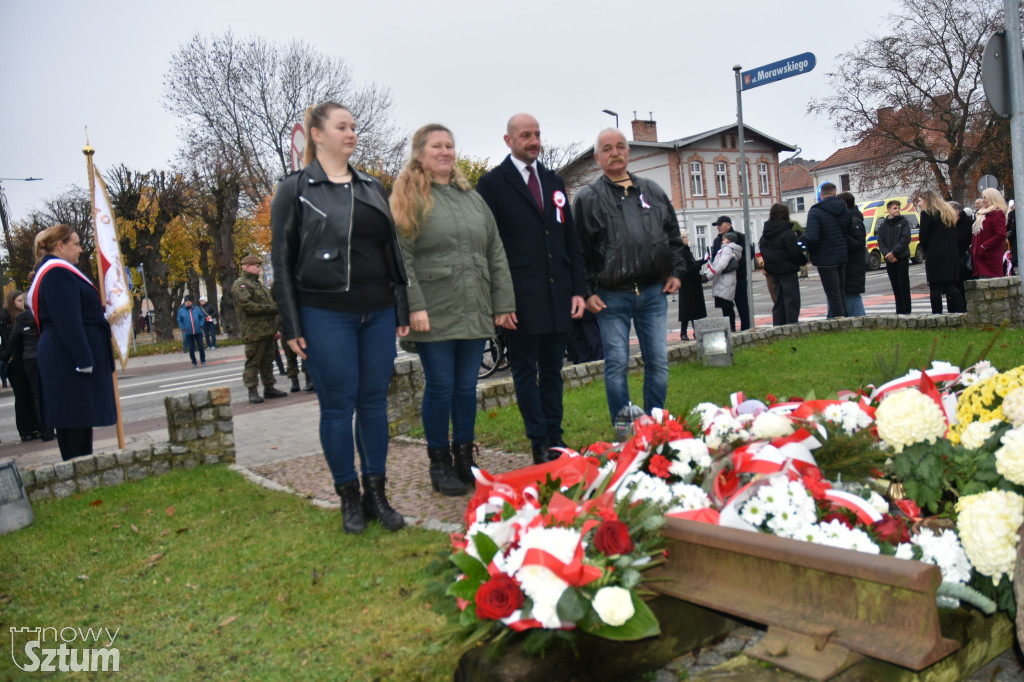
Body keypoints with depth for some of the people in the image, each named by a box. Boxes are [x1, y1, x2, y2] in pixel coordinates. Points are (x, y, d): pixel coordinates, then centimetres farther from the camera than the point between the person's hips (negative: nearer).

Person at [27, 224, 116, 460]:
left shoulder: (52, 272, 18)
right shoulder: (58, 273, -15)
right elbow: (68, 321, -22)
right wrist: (84, 359, -23)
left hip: (61, 359, 11)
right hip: (70, 361, -11)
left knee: (76, 421, 14)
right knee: (76, 420, -7)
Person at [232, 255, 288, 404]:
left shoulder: (259, 283, 23)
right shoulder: (240, 285, -7)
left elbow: (269, 301, 30)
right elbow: (247, 305, -20)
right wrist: (272, 308, -17)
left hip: (269, 330, 9)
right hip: (254, 332, -9)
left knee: (267, 361, 12)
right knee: (253, 362, -5)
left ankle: (269, 388, 19)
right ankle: (252, 392, -1)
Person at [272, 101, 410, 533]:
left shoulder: (373, 188, 15)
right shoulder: (294, 190, 2)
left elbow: (393, 250, 17)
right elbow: (282, 260, -1)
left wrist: (402, 307, 11)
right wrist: (291, 326, -7)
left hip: (378, 313, 4)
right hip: (325, 315, -4)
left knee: (375, 401, 7)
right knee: (338, 404, 1)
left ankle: (377, 494, 18)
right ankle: (349, 500, 15)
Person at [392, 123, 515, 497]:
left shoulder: (472, 197, 16)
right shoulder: (409, 198, 0)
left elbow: (495, 253, 14)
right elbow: (401, 257, -7)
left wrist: (503, 303, 8)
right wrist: (414, 306, -16)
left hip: (473, 312, 5)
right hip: (434, 315, -5)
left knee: (467, 387, 10)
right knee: (440, 388, 1)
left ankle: (465, 457, 24)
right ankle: (439, 464, 15)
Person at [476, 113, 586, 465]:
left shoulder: (554, 181, 16)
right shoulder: (492, 183, 0)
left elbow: (570, 239, 16)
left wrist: (578, 288, 8)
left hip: (558, 297, 5)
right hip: (521, 300, -5)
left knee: (552, 371, 11)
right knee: (526, 372, 2)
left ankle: (555, 440, 19)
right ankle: (541, 446, 9)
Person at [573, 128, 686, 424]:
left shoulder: (652, 191, 13)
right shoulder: (587, 198, 1)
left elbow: (673, 236, 20)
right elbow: (578, 250, -1)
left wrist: (677, 271, 10)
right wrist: (586, 292, -6)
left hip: (654, 292, 3)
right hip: (611, 298, -3)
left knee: (658, 362, 6)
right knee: (616, 364, 1)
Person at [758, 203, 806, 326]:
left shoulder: (764, 234, 7)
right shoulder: (787, 233, -15)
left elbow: (763, 253, 12)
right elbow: (795, 253, -15)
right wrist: (803, 260, 1)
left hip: (773, 272, 7)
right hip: (788, 271, -7)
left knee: (779, 300, 14)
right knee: (791, 300, -1)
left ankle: (777, 327, 14)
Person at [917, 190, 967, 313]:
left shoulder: (926, 213, -4)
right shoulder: (950, 212, 19)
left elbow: (923, 237, -7)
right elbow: (954, 235, 19)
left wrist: (922, 246, 11)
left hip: (935, 255, -7)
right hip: (952, 253, 7)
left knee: (935, 287, -5)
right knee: (952, 286, 8)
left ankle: (937, 313, -7)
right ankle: (962, 312, 2)